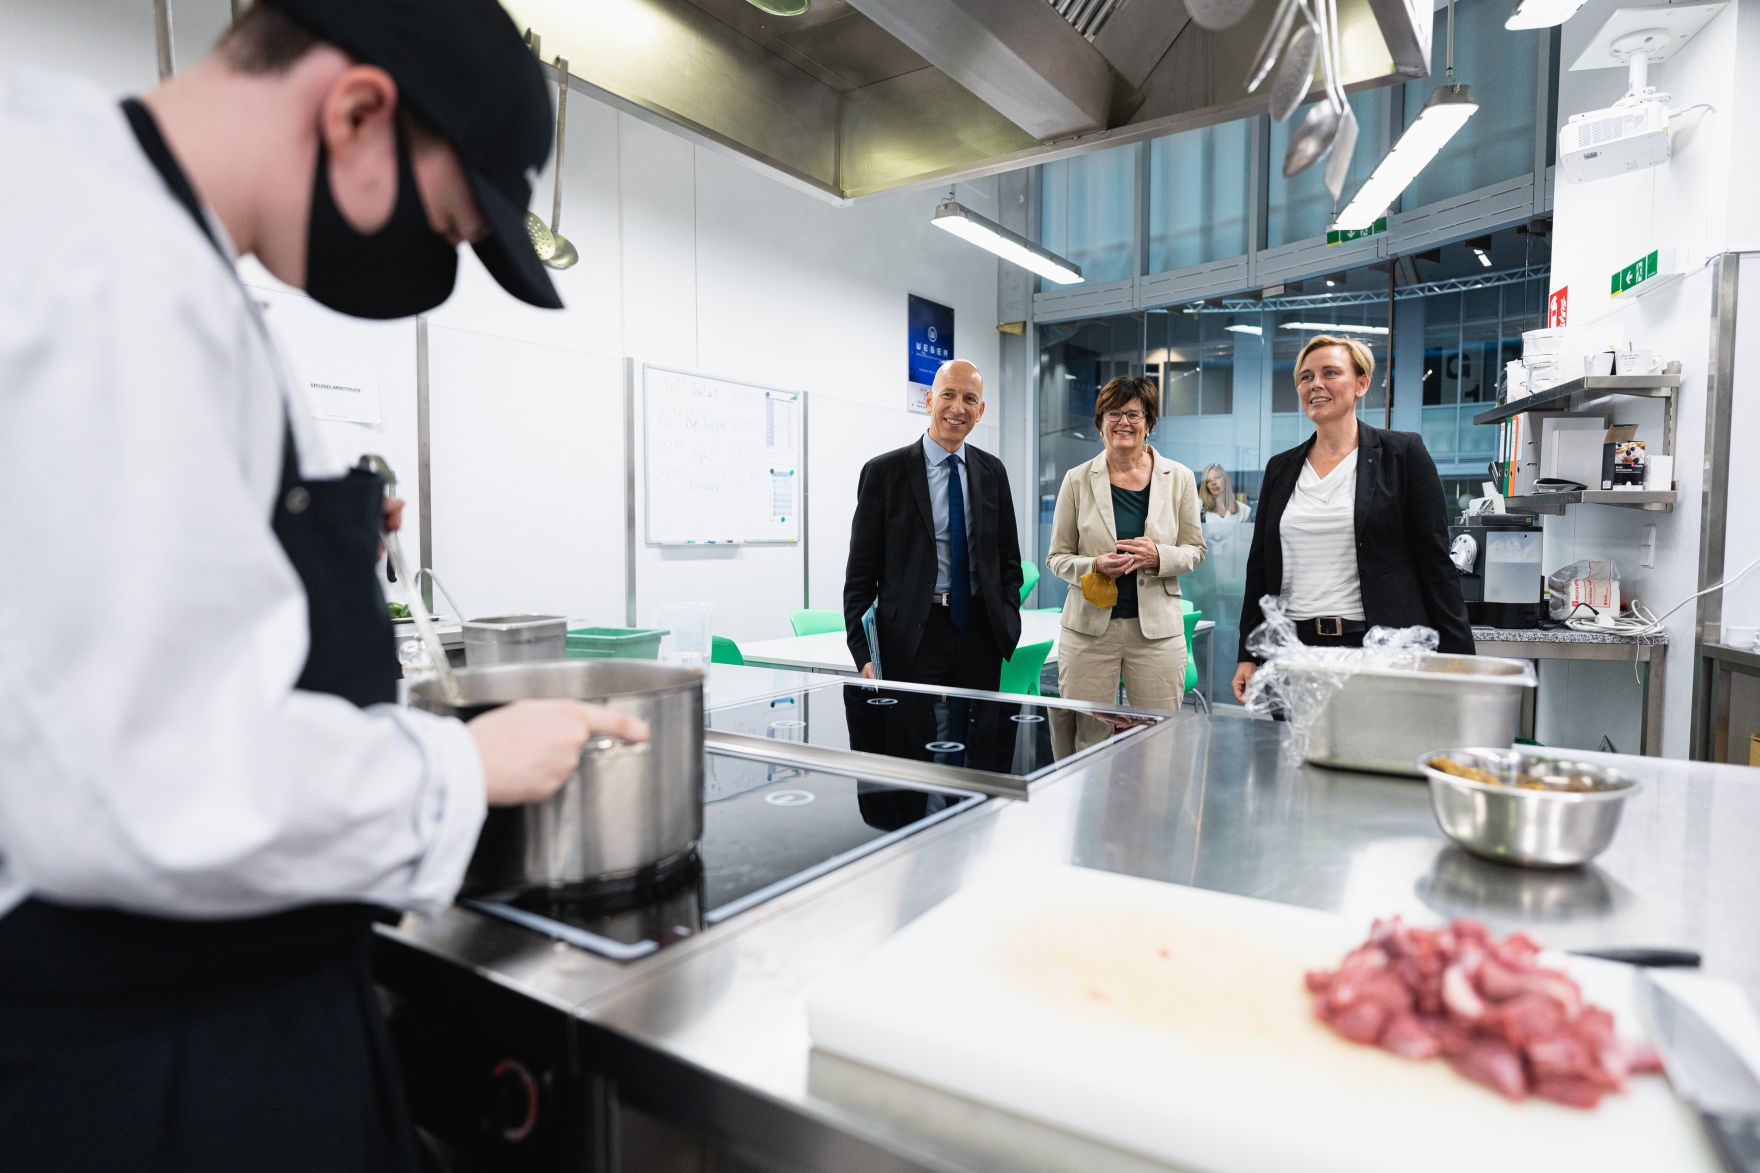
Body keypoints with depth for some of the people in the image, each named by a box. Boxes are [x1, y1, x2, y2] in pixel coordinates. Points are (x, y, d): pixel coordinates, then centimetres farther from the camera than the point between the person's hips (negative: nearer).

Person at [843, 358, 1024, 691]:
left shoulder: (993, 472, 9)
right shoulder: (883, 472, -3)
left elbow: (1008, 559, 15)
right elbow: (861, 573, -4)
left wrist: (1008, 623, 1)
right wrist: (863, 654, -10)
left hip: (981, 634, 4)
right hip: (912, 638, -3)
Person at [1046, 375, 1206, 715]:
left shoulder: (1178, 478, 5)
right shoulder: (1077, 480, 3)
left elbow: (1195, 550, 10)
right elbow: (1057, 557, 6)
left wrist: (1158, 556, -12)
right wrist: (1095, 565, -15)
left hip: (1158, 627, 1)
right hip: (1089, 626, 0)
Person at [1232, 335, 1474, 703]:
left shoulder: (1402, 453, 1)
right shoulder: (1281, 468, 11)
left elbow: (1435, 562, -2)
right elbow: (1260, 566, 12)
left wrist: (1458, 659, -6)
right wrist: (1248, 655, 8)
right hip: (1294, 646, 3)